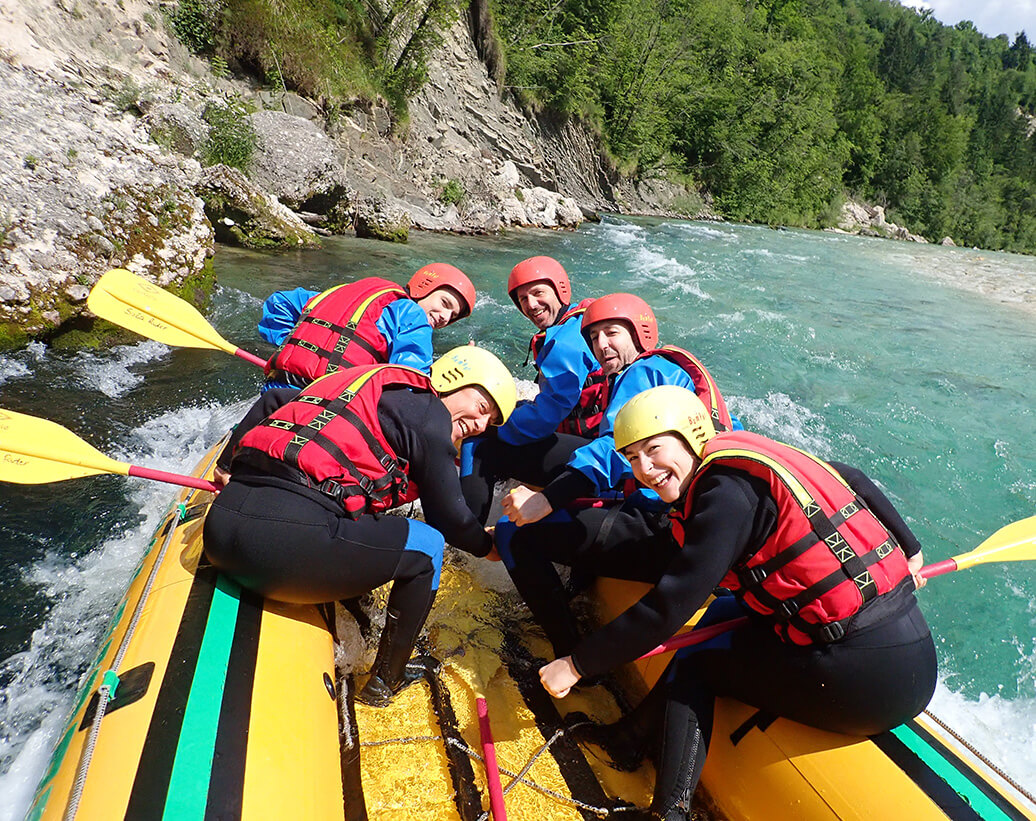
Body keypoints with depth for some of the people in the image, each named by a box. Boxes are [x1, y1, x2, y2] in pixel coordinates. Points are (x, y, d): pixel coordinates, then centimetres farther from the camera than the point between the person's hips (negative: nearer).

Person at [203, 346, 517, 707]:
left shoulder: (366, 380, 24)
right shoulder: (431, 414, 2)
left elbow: (272, 401, 31)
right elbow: (446, 516, 6)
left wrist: (229, 466, 41)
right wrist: (487, 545, 26)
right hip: (288, 539, -9)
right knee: (425, 548, 8)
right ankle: (385, 681, 19)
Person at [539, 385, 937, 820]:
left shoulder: (727, 491, -15)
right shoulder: (758, 453, 10)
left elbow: (670, 605, -17)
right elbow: (853, 481, 25)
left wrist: (577, 663, -8)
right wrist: (905, 551, 38)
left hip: (867, 682, -9)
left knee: (694, 658, 7)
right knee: (723, 615, 16)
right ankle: (632, 733, 17)